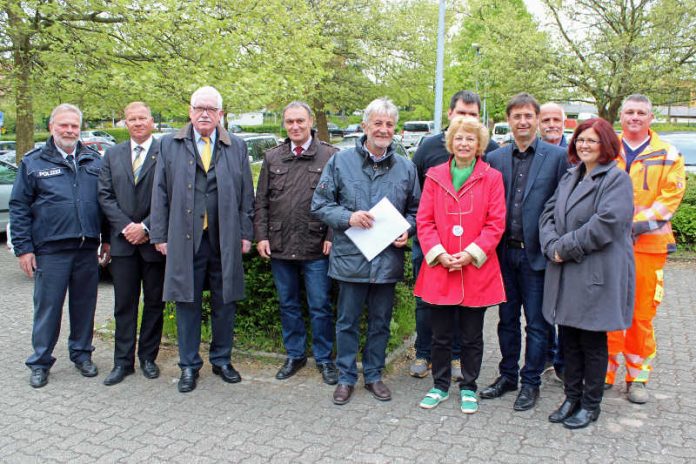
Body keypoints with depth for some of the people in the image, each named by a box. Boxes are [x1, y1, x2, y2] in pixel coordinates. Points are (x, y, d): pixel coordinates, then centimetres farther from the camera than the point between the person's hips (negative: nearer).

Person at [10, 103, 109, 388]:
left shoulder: (93, 161, 11)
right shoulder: (33, 162, 3)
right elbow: (18, 207, 2)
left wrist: (106, 239, 9)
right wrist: (23, 248, -4)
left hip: (87, 248, 3)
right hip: (50, 250, -2)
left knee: (85, 305, 10)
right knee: (47, 307, 3)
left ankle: (81, 354, 26)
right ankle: (40, 362, 16)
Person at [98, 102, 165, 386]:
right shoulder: (112, 155, 10)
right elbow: (105, 196, 5)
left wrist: (146, 227, -13)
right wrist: (126, 227, -8)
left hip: (154, 240, -2)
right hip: (123, 240, 3)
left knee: (154, 303, 8)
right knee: (124, 304, 7)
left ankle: (148, 357, 21)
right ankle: (123, 361, 15)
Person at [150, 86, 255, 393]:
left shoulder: (237, 147, 9)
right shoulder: (170, 145, 7)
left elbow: (246, 195, 8)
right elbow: (160, 193, 5)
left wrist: (246, 233, 2)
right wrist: (159, 235, 0)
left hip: (225, 240, 1)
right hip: (185, 239, 0)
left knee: (224, 303, 9)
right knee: (187, 303, 6)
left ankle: (222, 360, 26)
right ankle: (189, 365, 20)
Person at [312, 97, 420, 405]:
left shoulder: (406, 167, 5)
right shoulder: (340, 162, -2)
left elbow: (414, 210, 14)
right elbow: (319, 204, 0)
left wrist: (407, 229, -7)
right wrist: (347, 217, -16)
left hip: (388, 260, 2)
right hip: (350, 257, -2)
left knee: (380, 322, 14)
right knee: (348, 321, 10)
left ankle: (374, 374, 32)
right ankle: (346, 377, 26)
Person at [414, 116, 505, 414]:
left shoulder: (491, 177, 0)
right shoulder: (435, 176, 5)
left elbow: (496, 224, -4)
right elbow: (424, 221, 2)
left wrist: (470, 254, -14)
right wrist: (438, 253, -11)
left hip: (476, 270, -1)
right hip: (439, 269, 1)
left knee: (472, 337, 11)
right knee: (441, 335, 12)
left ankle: (468, 388, 29)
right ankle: (440, 386, 29)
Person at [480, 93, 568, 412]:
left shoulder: (557, 156, -3)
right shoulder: (495, 158, 5)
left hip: (537, 254, -3)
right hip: (505, 253, 3)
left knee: (536, 323, 7)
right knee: (507, 319, 15)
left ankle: (531, 382, 22)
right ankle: (508, 375, 30)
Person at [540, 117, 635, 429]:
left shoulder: (617, 179, -8)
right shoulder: (570, 177, 15)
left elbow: (607, 223, -20)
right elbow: (548, 214, 9)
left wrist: (566, 248, -15)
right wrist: (552, 247, -9)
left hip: (597, 275, -6)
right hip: (565, 274, 7)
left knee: (593, 342, 6)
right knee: (569, 339, 14)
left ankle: (590, 405, 21)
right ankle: (572, 397, 28)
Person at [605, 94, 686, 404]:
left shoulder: (668, 155, 8)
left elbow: (670, 197, -1)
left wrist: (638, 224, -13)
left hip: (648, 244, 0)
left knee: (642, 314, 4)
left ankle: (637, 377, 17)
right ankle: (604, 373, 15)